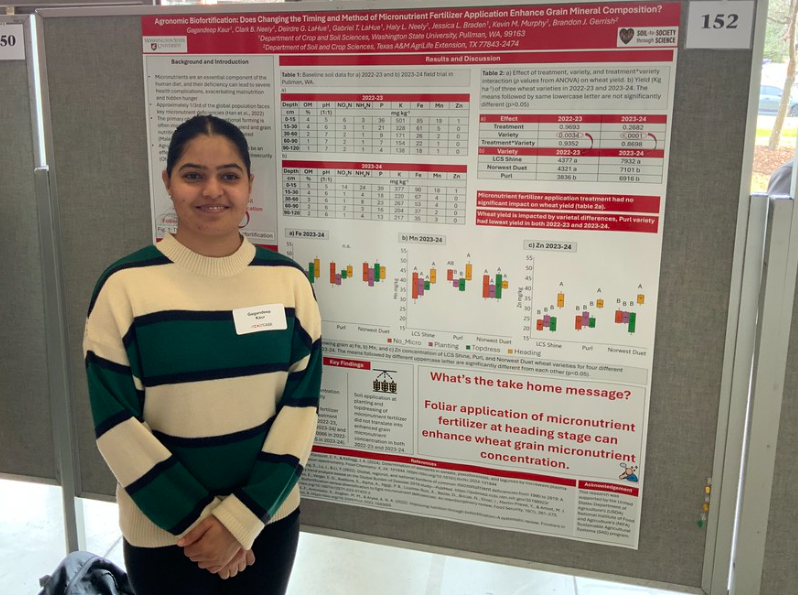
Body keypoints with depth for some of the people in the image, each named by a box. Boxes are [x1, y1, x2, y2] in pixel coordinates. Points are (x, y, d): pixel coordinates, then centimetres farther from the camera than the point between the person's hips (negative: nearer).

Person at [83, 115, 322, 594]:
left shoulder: (289, 280, -5)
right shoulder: (125, 285, -11)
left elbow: (303, 403, -6)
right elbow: (115, 421, -10)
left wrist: (242, 517, -12)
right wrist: (194, 517, -11)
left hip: (270, 516, 2)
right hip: (163, 530, -1)